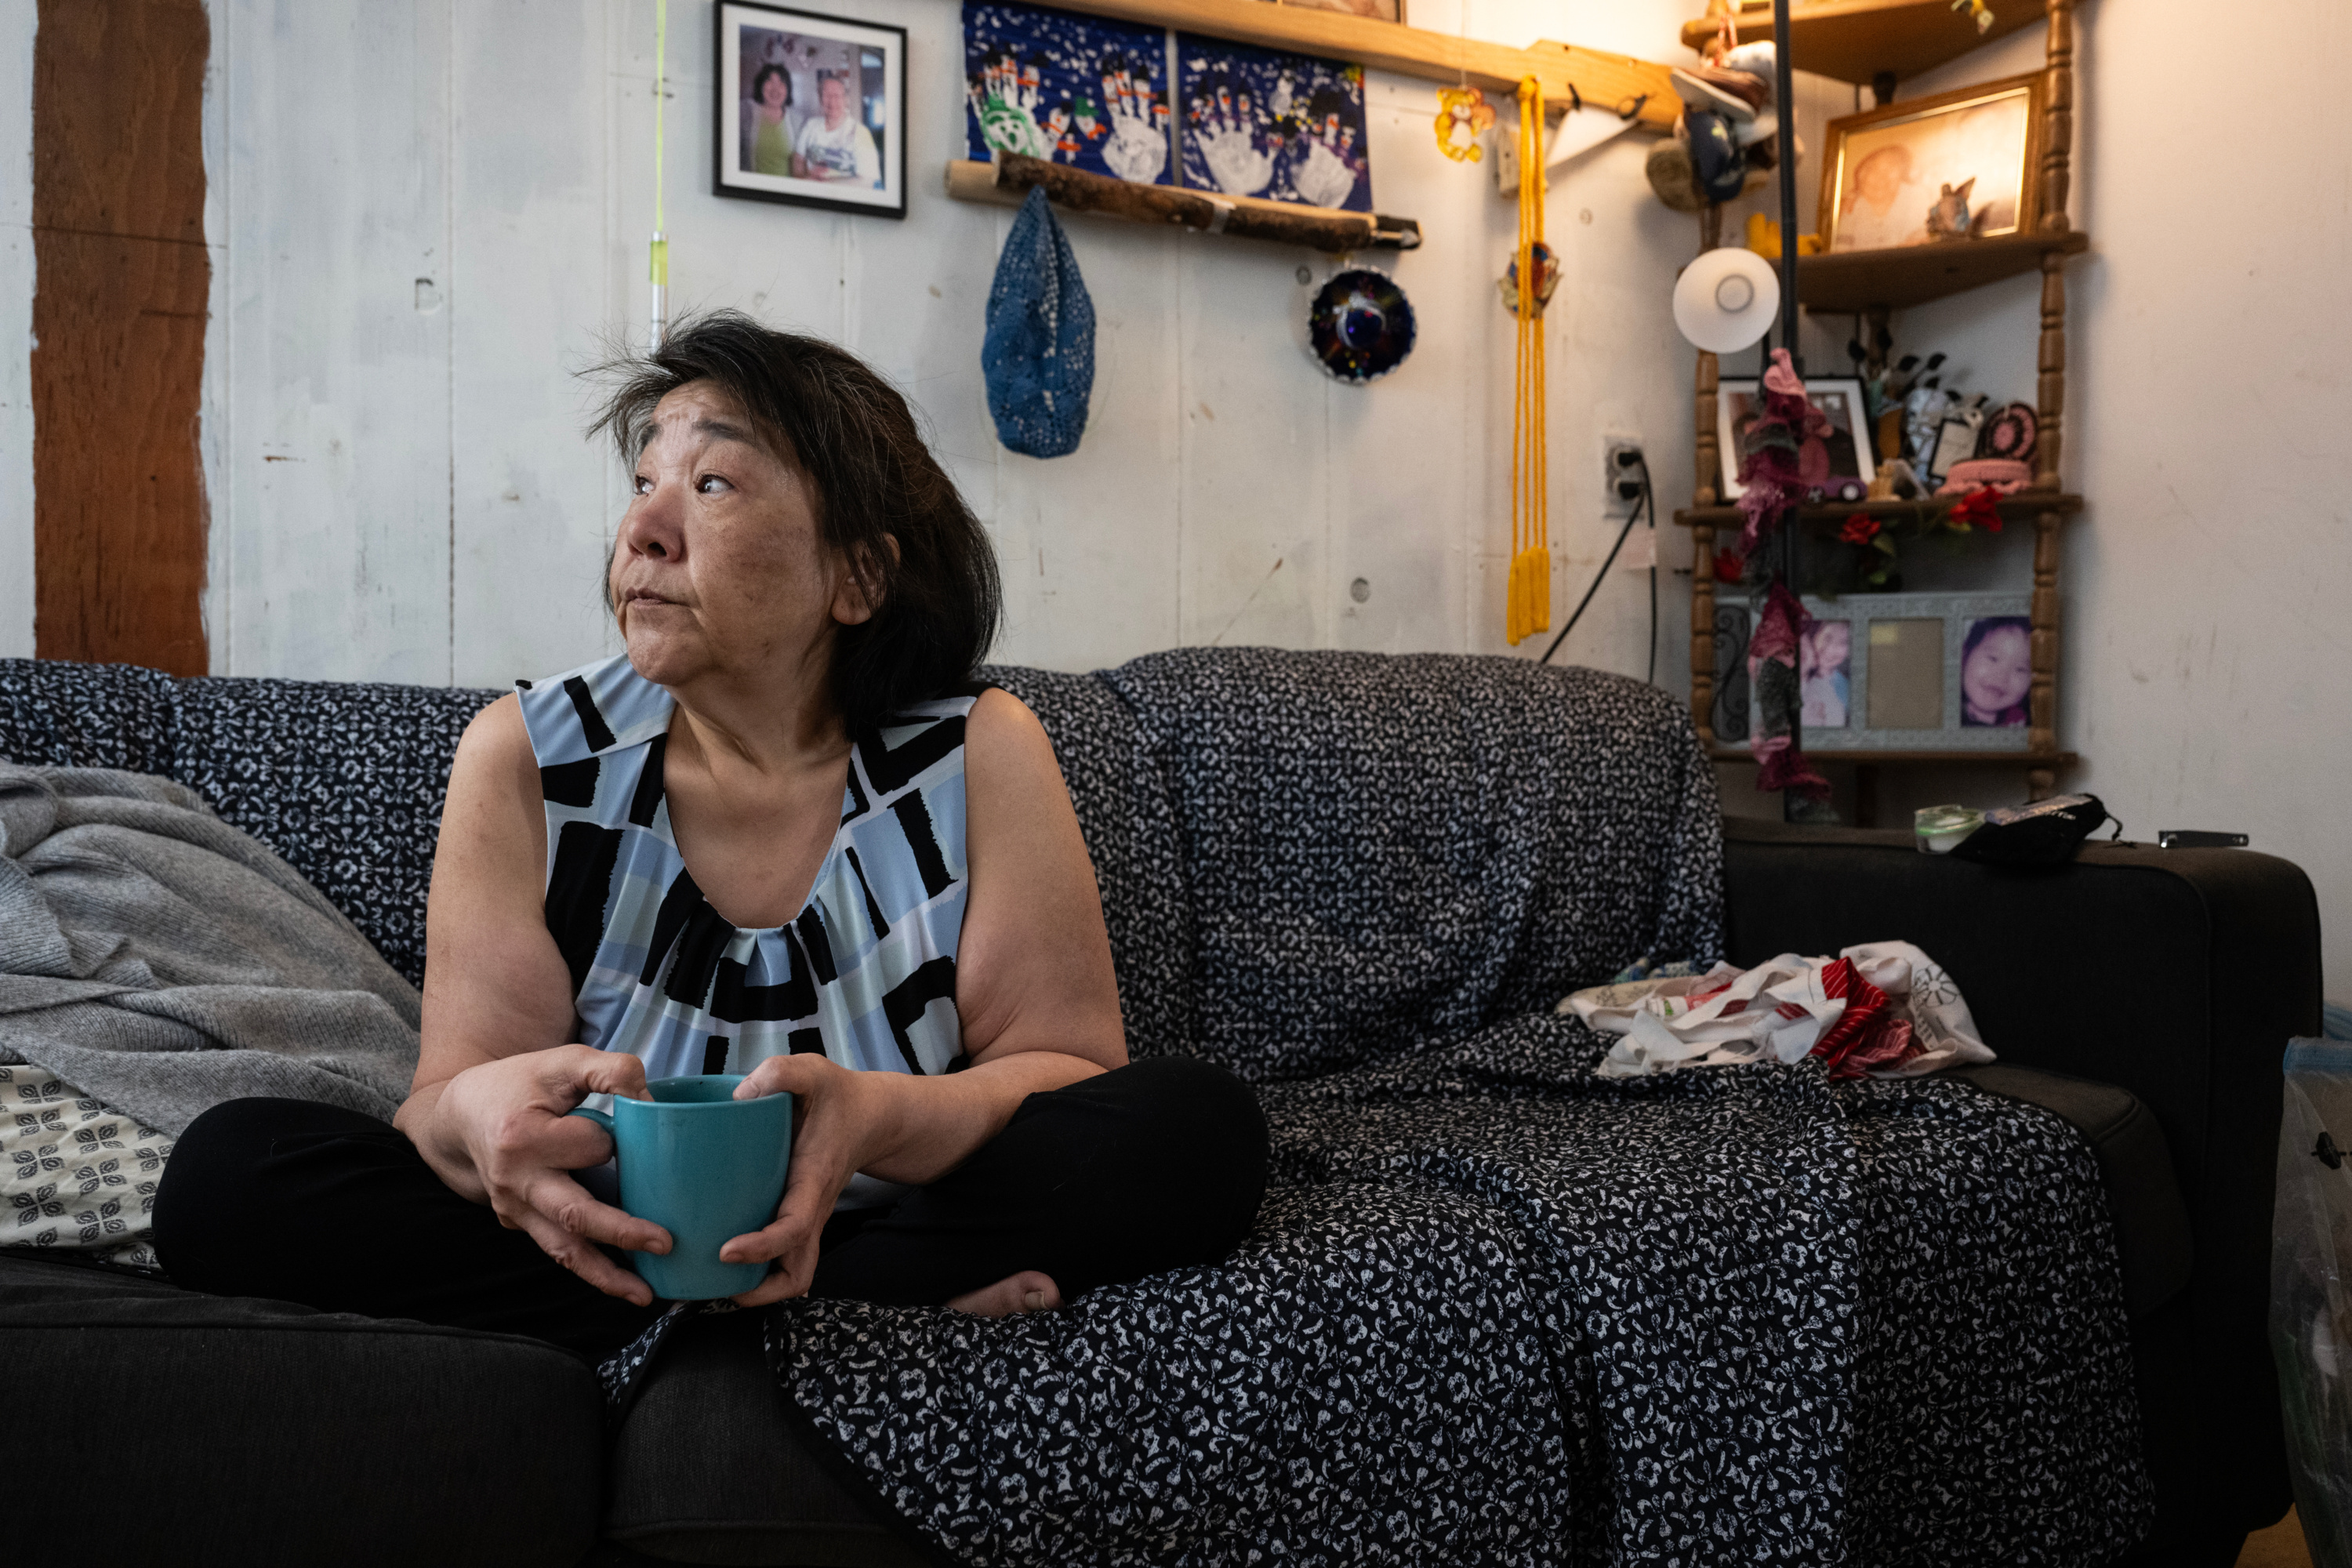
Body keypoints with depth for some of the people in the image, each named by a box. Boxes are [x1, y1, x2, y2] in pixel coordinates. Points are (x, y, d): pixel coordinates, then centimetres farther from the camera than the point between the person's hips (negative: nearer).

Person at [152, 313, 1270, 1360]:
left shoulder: (978, 758, -8)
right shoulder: (526, 759, -5)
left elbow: (1069, 1062, -10)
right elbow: (453, 1087, -8)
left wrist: (880, 1119, -32)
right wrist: (476, 1114, -35)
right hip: (597, 1252, 2)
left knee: (1201, 1130, -23)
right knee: (224, 1172, -21)